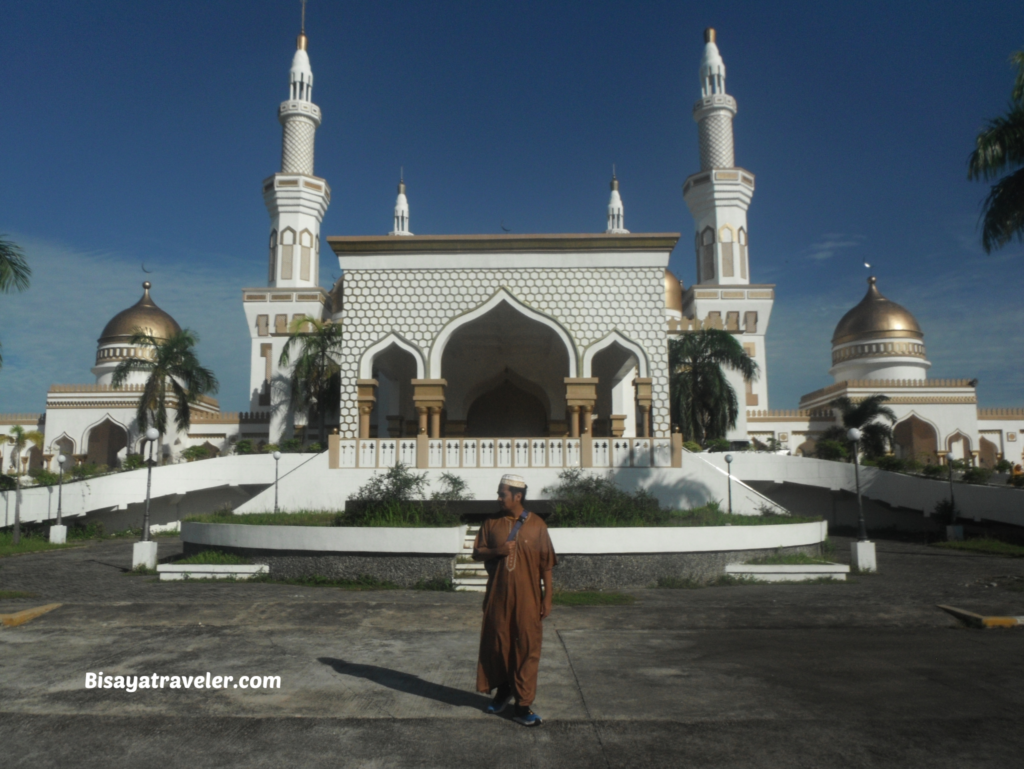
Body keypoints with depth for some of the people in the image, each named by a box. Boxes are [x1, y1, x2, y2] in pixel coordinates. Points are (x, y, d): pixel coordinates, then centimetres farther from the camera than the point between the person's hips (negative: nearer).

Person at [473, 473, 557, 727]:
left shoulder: (536, 525, -2)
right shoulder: (492, 523, 4)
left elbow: (546, 563, 0)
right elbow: (477, 553, 7)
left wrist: (547, 596, -3)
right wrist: (497, 551, -13)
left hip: (527, 598, -2)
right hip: (497, 595, 3)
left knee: (527, 649, -1)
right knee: (497, 644, 11)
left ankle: (523, 706, 9)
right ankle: (503, 690, 34)